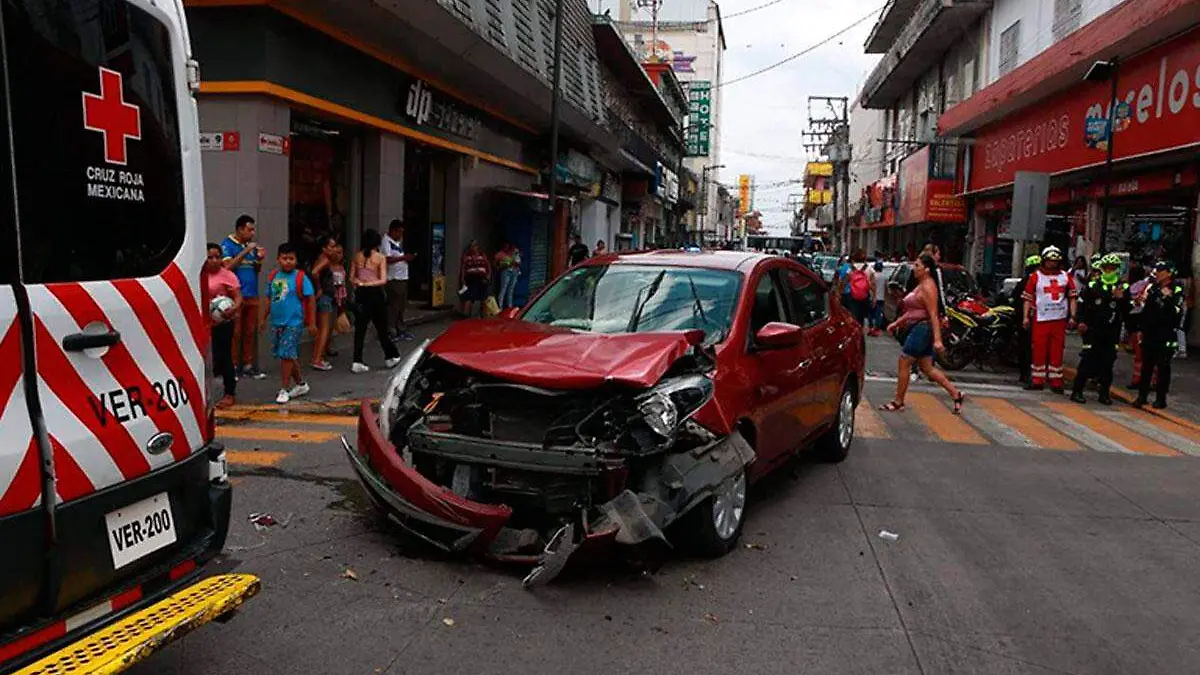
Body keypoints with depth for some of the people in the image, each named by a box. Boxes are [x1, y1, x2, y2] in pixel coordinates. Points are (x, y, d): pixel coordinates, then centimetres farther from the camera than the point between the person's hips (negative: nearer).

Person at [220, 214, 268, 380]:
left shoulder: (251, 245, 14)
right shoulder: (227, 245, -3)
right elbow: (227, 266, -16)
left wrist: (259, 259, -1)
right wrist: (245, 252, -15)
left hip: (252, 295, 6)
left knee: (250, 332, 9)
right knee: (235, 333, -3)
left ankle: (248, 366, 16)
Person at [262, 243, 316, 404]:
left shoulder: (300, 277, -9)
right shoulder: (273, 277, 5)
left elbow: (311, 300, -8)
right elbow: (269, 299, 15)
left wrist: (312, 323, -10)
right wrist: (264, 318, 16)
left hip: (293, 323, -5)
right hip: (277, 322, 5)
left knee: (286, 355, -6)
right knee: (291, 356, 14)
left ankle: (284, 390, 4)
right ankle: (301, 384, 30)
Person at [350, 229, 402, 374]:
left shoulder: (357, 256, 3)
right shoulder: (380, 257, -6)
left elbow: (351, 278, 4)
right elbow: (383, 280, -12)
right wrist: (368, 284, -9)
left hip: (361, 294, 3)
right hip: (375, 294, -3)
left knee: (360, 329, 5)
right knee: (381, 328, 10)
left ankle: (357, 362, 1)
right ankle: (391, 357, 24)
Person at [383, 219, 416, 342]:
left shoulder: (398, 241, 17)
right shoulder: (387, 241, -11)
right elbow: (387, 259, -21)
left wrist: (407, 258, 8)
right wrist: (403, 257, -19)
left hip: (402, 277, 9)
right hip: (393, 279, -9)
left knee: (402, 305, 13)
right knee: (393, 306, -6)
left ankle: (401, 329, 21)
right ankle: (390, 332, -1)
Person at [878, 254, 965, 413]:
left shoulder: (928, 287, -15)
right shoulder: (921, 285, 15)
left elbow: (933, 315, -22)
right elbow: (912, 311, 23)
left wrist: (937, 339, -27)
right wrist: (896, 323, 23)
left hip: (922, 329, -10)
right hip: (918, 329, 10)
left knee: (903, 364, -3)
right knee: (927, 368, 12)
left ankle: (898, 402, 7)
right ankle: (956, 394, 15)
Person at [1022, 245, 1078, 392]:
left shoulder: (1066, 277, 10)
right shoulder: (1036, 277, 4)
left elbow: (1072, 297, 9)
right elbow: (1028, 298, 3)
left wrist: (1072, 316, 2)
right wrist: (1026, 316, -4)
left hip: (1060, 319, 2)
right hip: (1040, 319, -2)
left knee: (1057, 351, 4)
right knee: (1039, 350, 1)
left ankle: (1056, 382, 9)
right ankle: (1037, 381, 9)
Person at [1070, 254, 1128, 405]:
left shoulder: (1123, 288, 8)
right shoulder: (1092, 285, 2)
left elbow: (1127, 311, 5)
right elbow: (1081, 303, 4)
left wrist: (1121, 299, -13)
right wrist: (1081, 321, -5)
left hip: (1111, 331, 3)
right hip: (1092, 329, -3)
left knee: (1108, 361, 5)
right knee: (1088, 359, -7)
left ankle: (1104, 393, 14)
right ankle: (1077, 391, -3)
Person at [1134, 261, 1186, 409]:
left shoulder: (1177, 290, -5)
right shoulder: (1151, 288, 8)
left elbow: (1177, 313, -14)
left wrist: (1168, 298, -25)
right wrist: (1141, 329, 12)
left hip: (1166, 334, -4)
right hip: (1149, 333, 4)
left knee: (1163, 366, 2)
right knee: (1146, 365, 7)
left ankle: (1161, 398, 9)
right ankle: (1142, 395, 14)